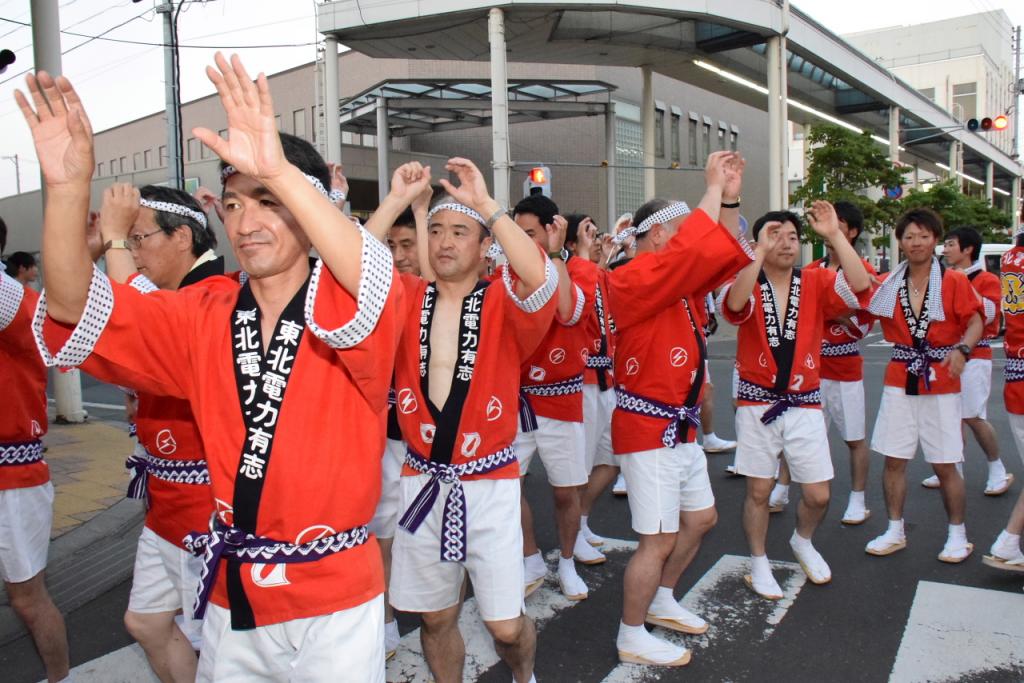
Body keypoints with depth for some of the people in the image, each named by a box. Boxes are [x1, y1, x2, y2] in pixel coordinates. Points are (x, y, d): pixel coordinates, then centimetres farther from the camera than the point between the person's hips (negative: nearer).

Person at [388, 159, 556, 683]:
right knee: (435, 617, 14)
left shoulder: (504, 305, -8)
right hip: (422, 481, 3)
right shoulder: (406, 300, 1)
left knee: (506, 625, 5)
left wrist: (486, 203, -28)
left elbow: (541, 276, -29)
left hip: (489, 484, -2)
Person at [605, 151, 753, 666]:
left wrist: (729, 200, 0)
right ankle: (631, 638, 16)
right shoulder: (630, 280, -17)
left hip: (681, 427, 10)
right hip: (648, 429, -10)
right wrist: (713, 189, -20)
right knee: (659, 539, -3)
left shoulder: (679, 281, 11)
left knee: (700, 519, 21)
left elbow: (727, 258, 11)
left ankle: (661, 602, 39)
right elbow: (691, 252, -30)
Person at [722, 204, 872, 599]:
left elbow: (859, 287, -19)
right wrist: (760, 252, -33)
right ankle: (759, 563, 27)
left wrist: (835, 234, -22)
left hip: (804, 403, 2)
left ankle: (802, 542, 38)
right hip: (757, 402, -2)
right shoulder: (748, 283, -5)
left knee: (818, 494, 6)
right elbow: (735, 305, -29)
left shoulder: (816, 283, 0)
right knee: (758, 491, 7)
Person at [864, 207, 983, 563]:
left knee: (945, 464, 2)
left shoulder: (954, 281, -2)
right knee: (893, 459, 5)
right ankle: (895, 532, 19)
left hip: (940, 382, -3)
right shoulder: (889, 284, 6)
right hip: (899, 381, 3)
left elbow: (975, 322, -5)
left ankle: (958, 536, 21)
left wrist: (961, 349, -25)